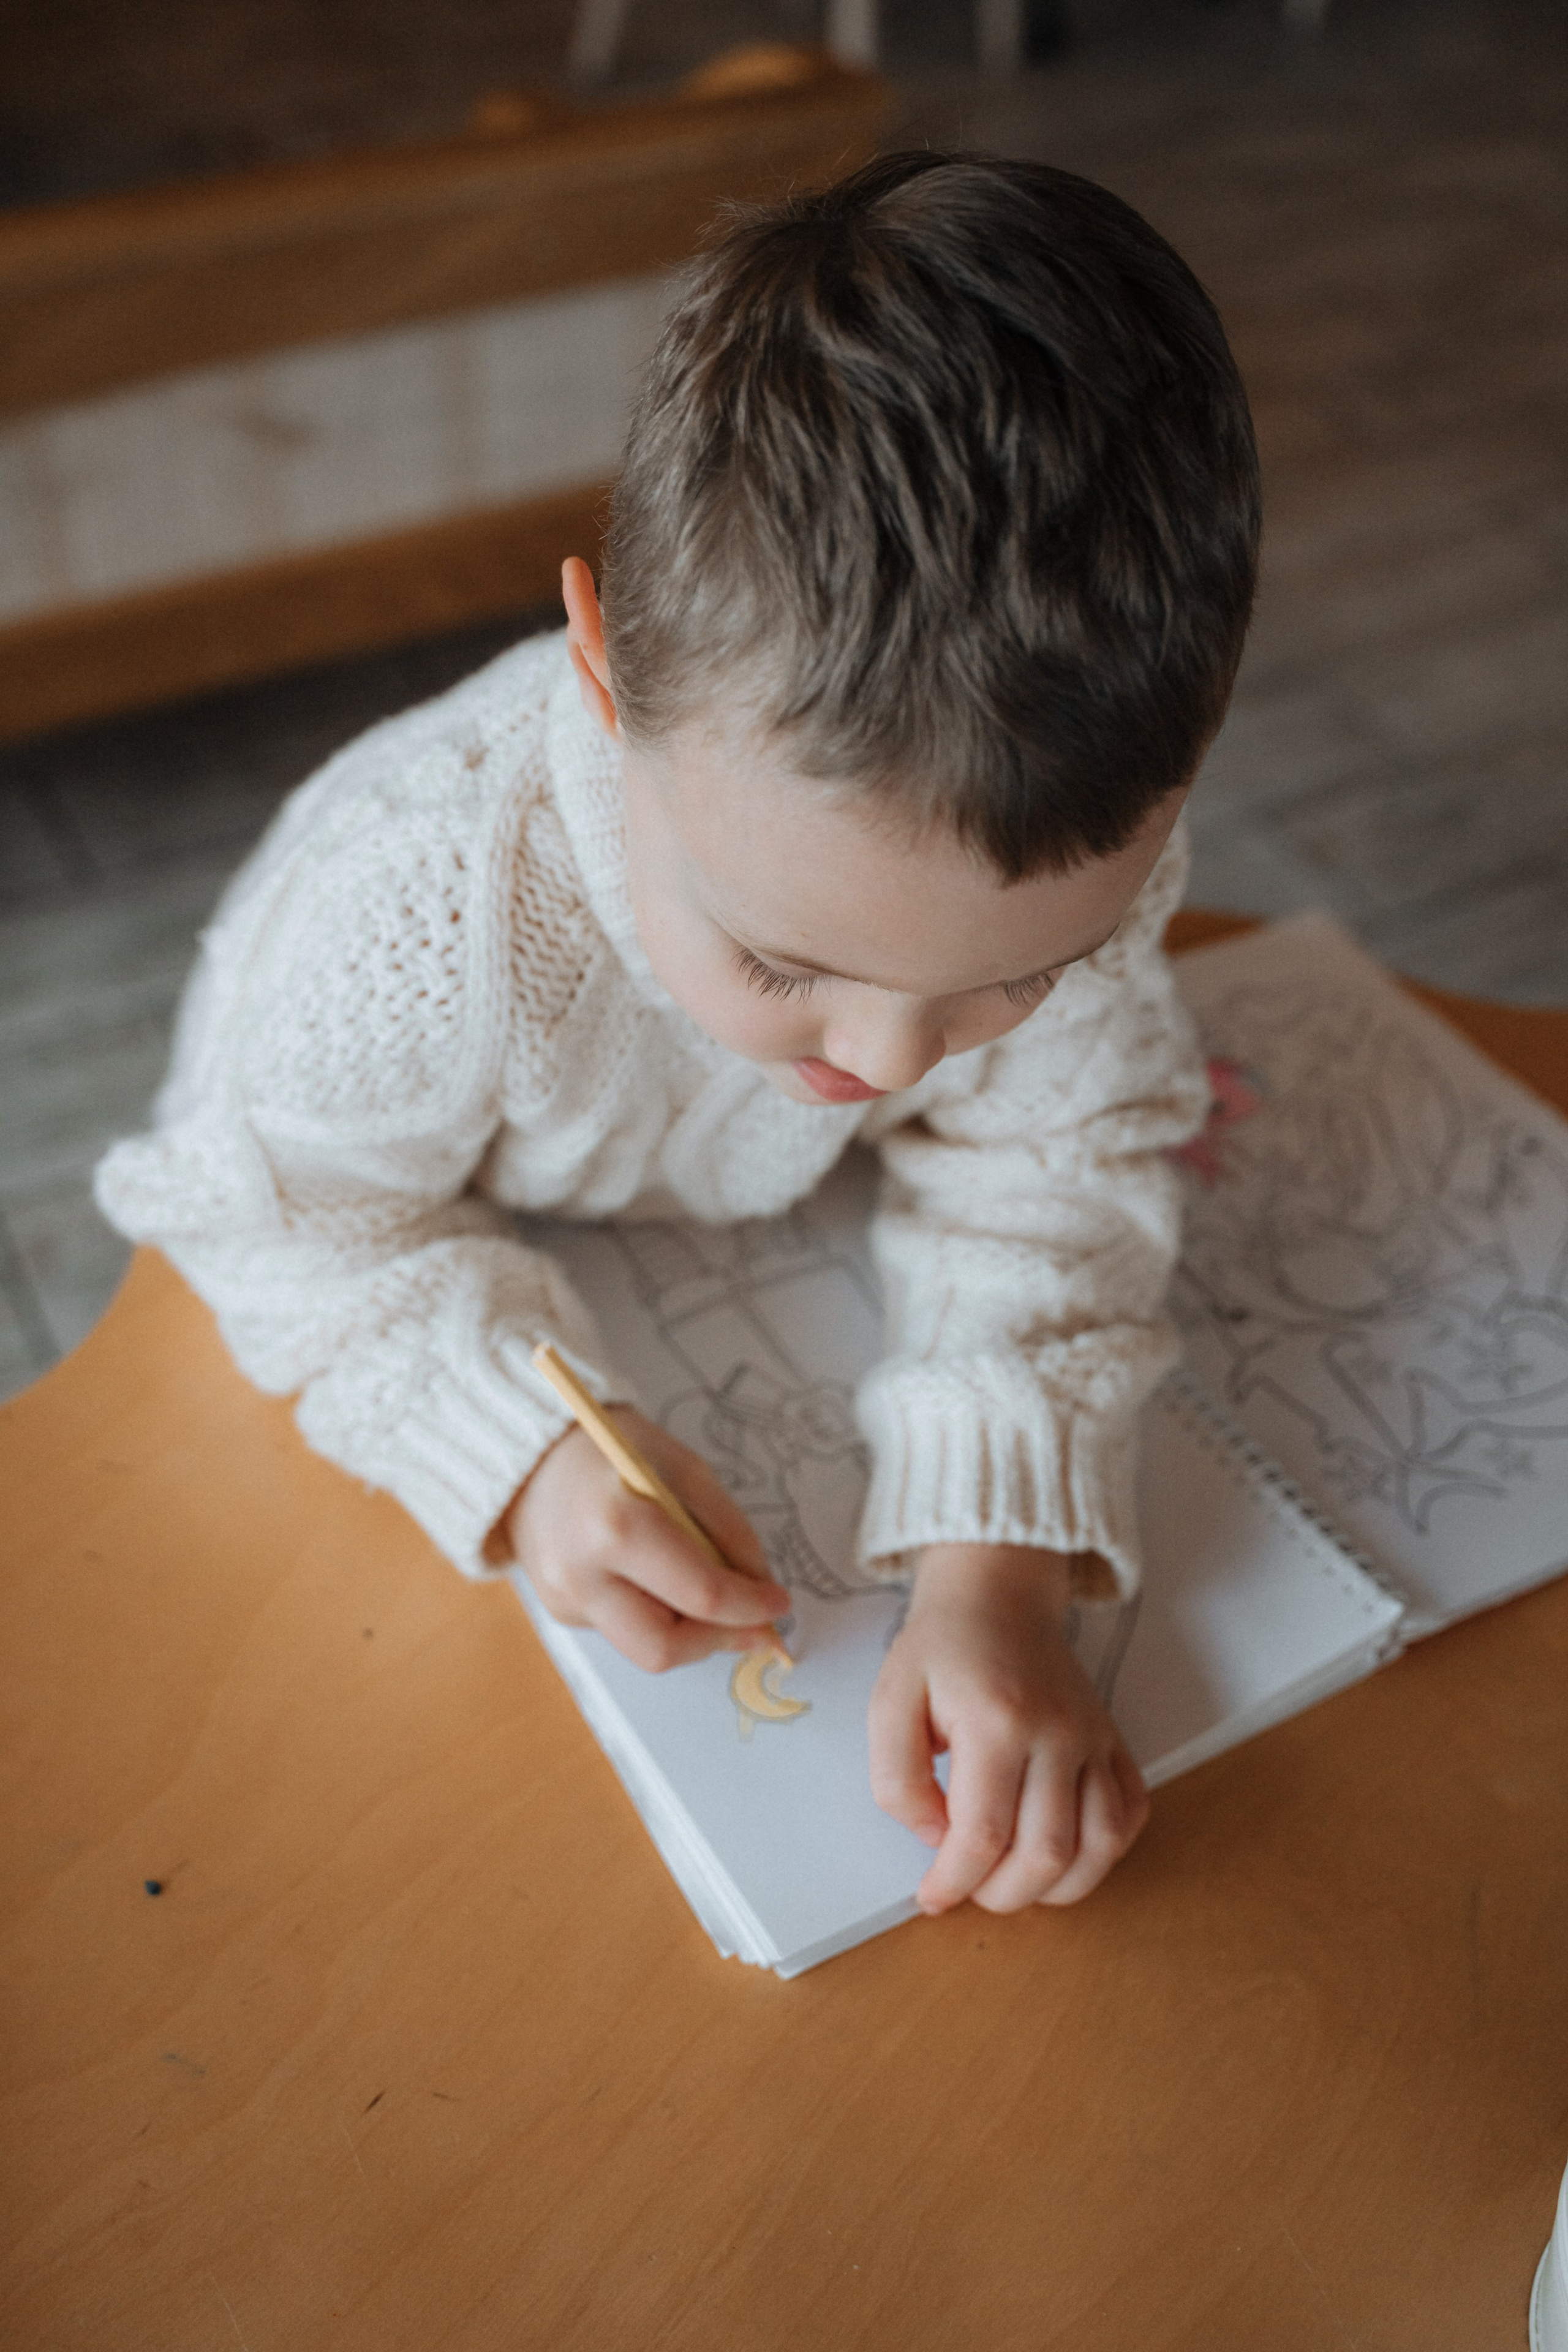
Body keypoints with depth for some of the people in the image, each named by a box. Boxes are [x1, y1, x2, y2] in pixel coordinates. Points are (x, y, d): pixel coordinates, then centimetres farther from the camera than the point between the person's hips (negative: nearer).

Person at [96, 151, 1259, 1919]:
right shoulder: (423, 911, -46)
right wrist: (525, 1445, -45)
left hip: (769, 1228, 2)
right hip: (467, 1240, -1)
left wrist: (995, 1577, -39)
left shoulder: (1073, 853, -36)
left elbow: (1043, 1191, -27)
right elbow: (287, 1214, -29)